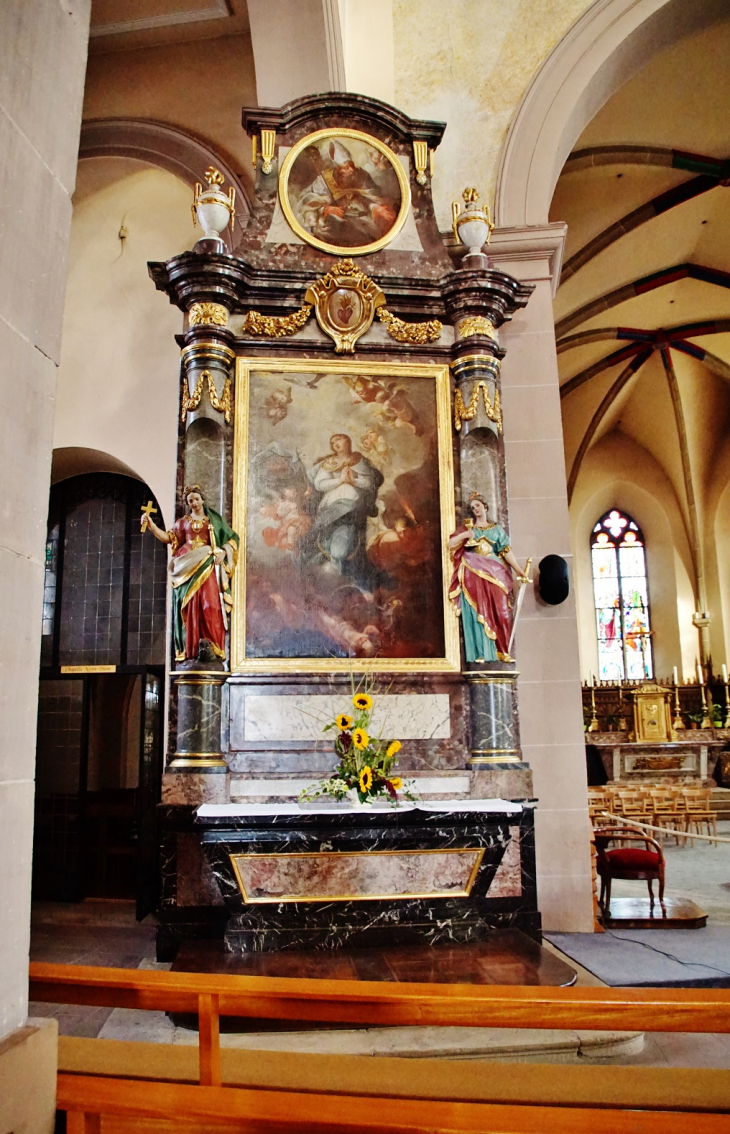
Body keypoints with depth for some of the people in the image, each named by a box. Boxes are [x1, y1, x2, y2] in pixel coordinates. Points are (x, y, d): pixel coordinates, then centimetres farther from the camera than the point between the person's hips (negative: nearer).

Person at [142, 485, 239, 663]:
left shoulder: (214, 519, 13)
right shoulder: (183, 522, 18)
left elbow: (231, 538, 9)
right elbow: (168, 537, 10)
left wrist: (223, 552, -9)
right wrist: (151, 525, -3)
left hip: (208, 566, -1)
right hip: (189, 567, 2)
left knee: (210, 603, -14)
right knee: (190, 605, -6)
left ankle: (213, 646, -14)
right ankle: (190, 649, -7)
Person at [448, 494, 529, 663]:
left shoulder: (497, 529, 17)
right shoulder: (467, 528, 15)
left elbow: (506, 552, 9)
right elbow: (450, 544, 5)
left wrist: (519, 571, -1)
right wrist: (464, 535, -11)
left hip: (494, 574, 2)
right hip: (473, 574, -2)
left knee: (497, 612, -7)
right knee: (477, 613, -12)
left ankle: (500, 652, -6)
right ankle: (481, 654, -16)